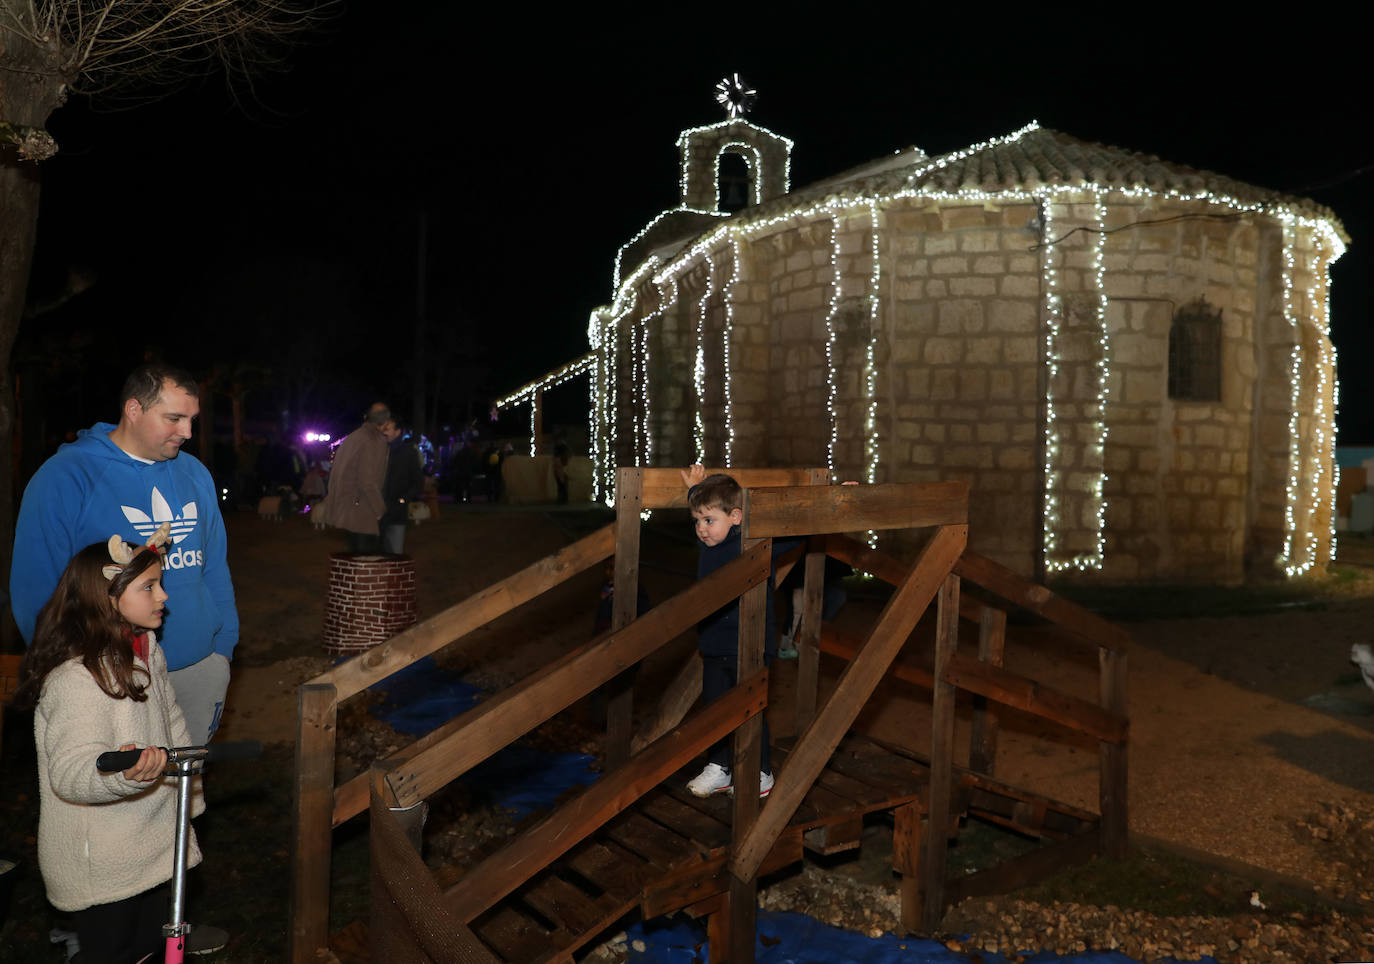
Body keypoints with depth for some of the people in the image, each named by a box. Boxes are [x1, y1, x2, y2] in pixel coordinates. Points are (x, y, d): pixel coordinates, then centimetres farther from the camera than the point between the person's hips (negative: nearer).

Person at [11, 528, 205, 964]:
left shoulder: (147, 650, 4)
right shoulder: (73, 679, -24)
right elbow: (70, 773, -32)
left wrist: (188, 794, 20)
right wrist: (126, 775, -51)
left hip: (153, 844, 8)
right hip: (100, 865, -8)